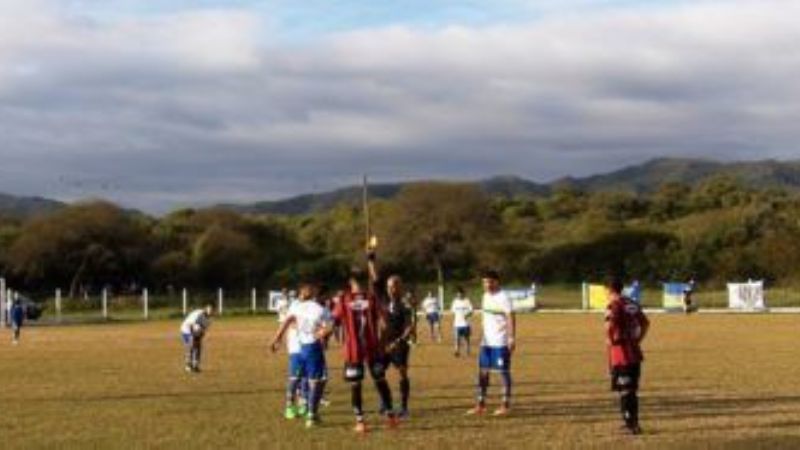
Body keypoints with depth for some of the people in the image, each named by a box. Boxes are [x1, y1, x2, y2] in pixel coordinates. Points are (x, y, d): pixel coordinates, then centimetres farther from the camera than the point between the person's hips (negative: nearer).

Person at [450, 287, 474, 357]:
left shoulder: (467, 301, -3)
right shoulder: (455, 301, 8)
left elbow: (470, 312, -5)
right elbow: (453, 312, 12)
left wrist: (467, 315, -26)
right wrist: (453, 323, 8)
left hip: (465, 324, -3)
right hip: (457, 324, 3)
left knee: (466, 338, 5)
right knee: (457, 338, 1)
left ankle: (468, 352, 16)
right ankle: (457, 351, 7)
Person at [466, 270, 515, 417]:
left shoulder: (503, 298, -12)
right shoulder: (486, 296, 12)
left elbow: (511, 318, -15)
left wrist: (511, 338, -23)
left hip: (500, 342, -8)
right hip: (486, 341, 8)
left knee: (503, 371, -1)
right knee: (482, 371, 6)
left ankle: (506, 405, 6)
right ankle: (480, 405, 10)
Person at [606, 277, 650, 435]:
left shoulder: (613, 306, -12)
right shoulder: (633, 304, 11)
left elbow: (610, 325, -28)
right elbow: (646, 323, 19)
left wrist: (610, 340, -11)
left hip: (620, 354, -7)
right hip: (635, 352, 7)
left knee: (625, 391, -2)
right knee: (632, 390, 16)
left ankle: (631, 424, -4)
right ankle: (633, 423, 23)